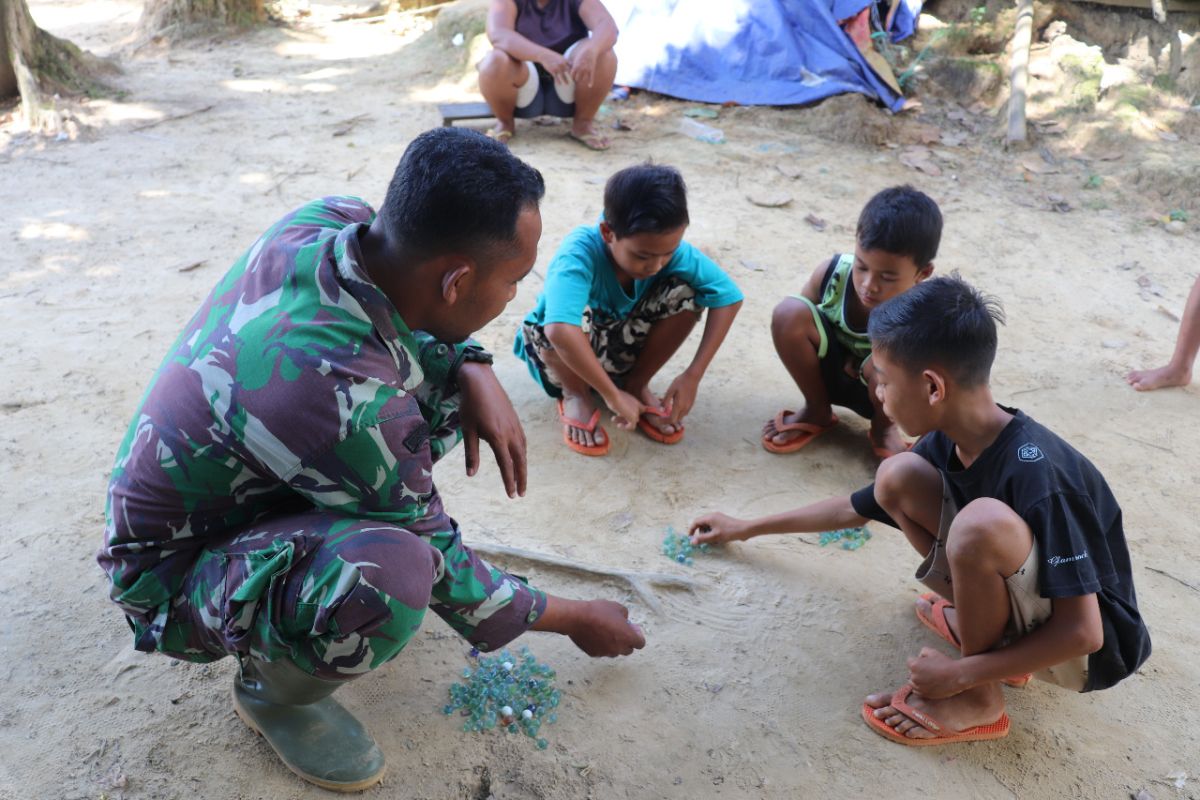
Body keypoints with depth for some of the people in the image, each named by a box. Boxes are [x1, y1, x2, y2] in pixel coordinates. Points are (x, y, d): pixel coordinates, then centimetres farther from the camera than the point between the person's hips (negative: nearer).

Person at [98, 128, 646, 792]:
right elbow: (438, 564, -22)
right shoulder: (347, 400, -39)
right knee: (391, 573, -37)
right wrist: (574, 619, -7)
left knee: (438, 367, -2)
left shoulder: (328, 219, -19)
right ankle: (275, 693, -3)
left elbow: (408, 314, 5)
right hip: (174, 578, -7)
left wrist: (473, 372, -16)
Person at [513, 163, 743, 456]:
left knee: (686, 293, -20)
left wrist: (693, 375, -23)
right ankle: (575, 394, -6)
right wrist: (612, 395, -43)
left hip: (619, 350, 4)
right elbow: (561, 331, -52)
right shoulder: (580, 253, -37)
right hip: (564, 355, -4)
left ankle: (637, 384, 1)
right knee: (575, 314, -37)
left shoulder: (669, 248, -23)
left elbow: (728, 297, -17)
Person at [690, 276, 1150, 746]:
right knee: (898, 477, -6)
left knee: (982, 521, -37)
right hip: (1022, 597, 7)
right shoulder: (945, 444, -8)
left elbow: (1082, 632, -29)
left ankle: (977, 700, -12)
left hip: (1091, 650, -7)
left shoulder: (1036, 476, -32)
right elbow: (854, 509, 8)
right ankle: (987, 622, 5)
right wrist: (747, 529, 17)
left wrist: (961, 674, -22)